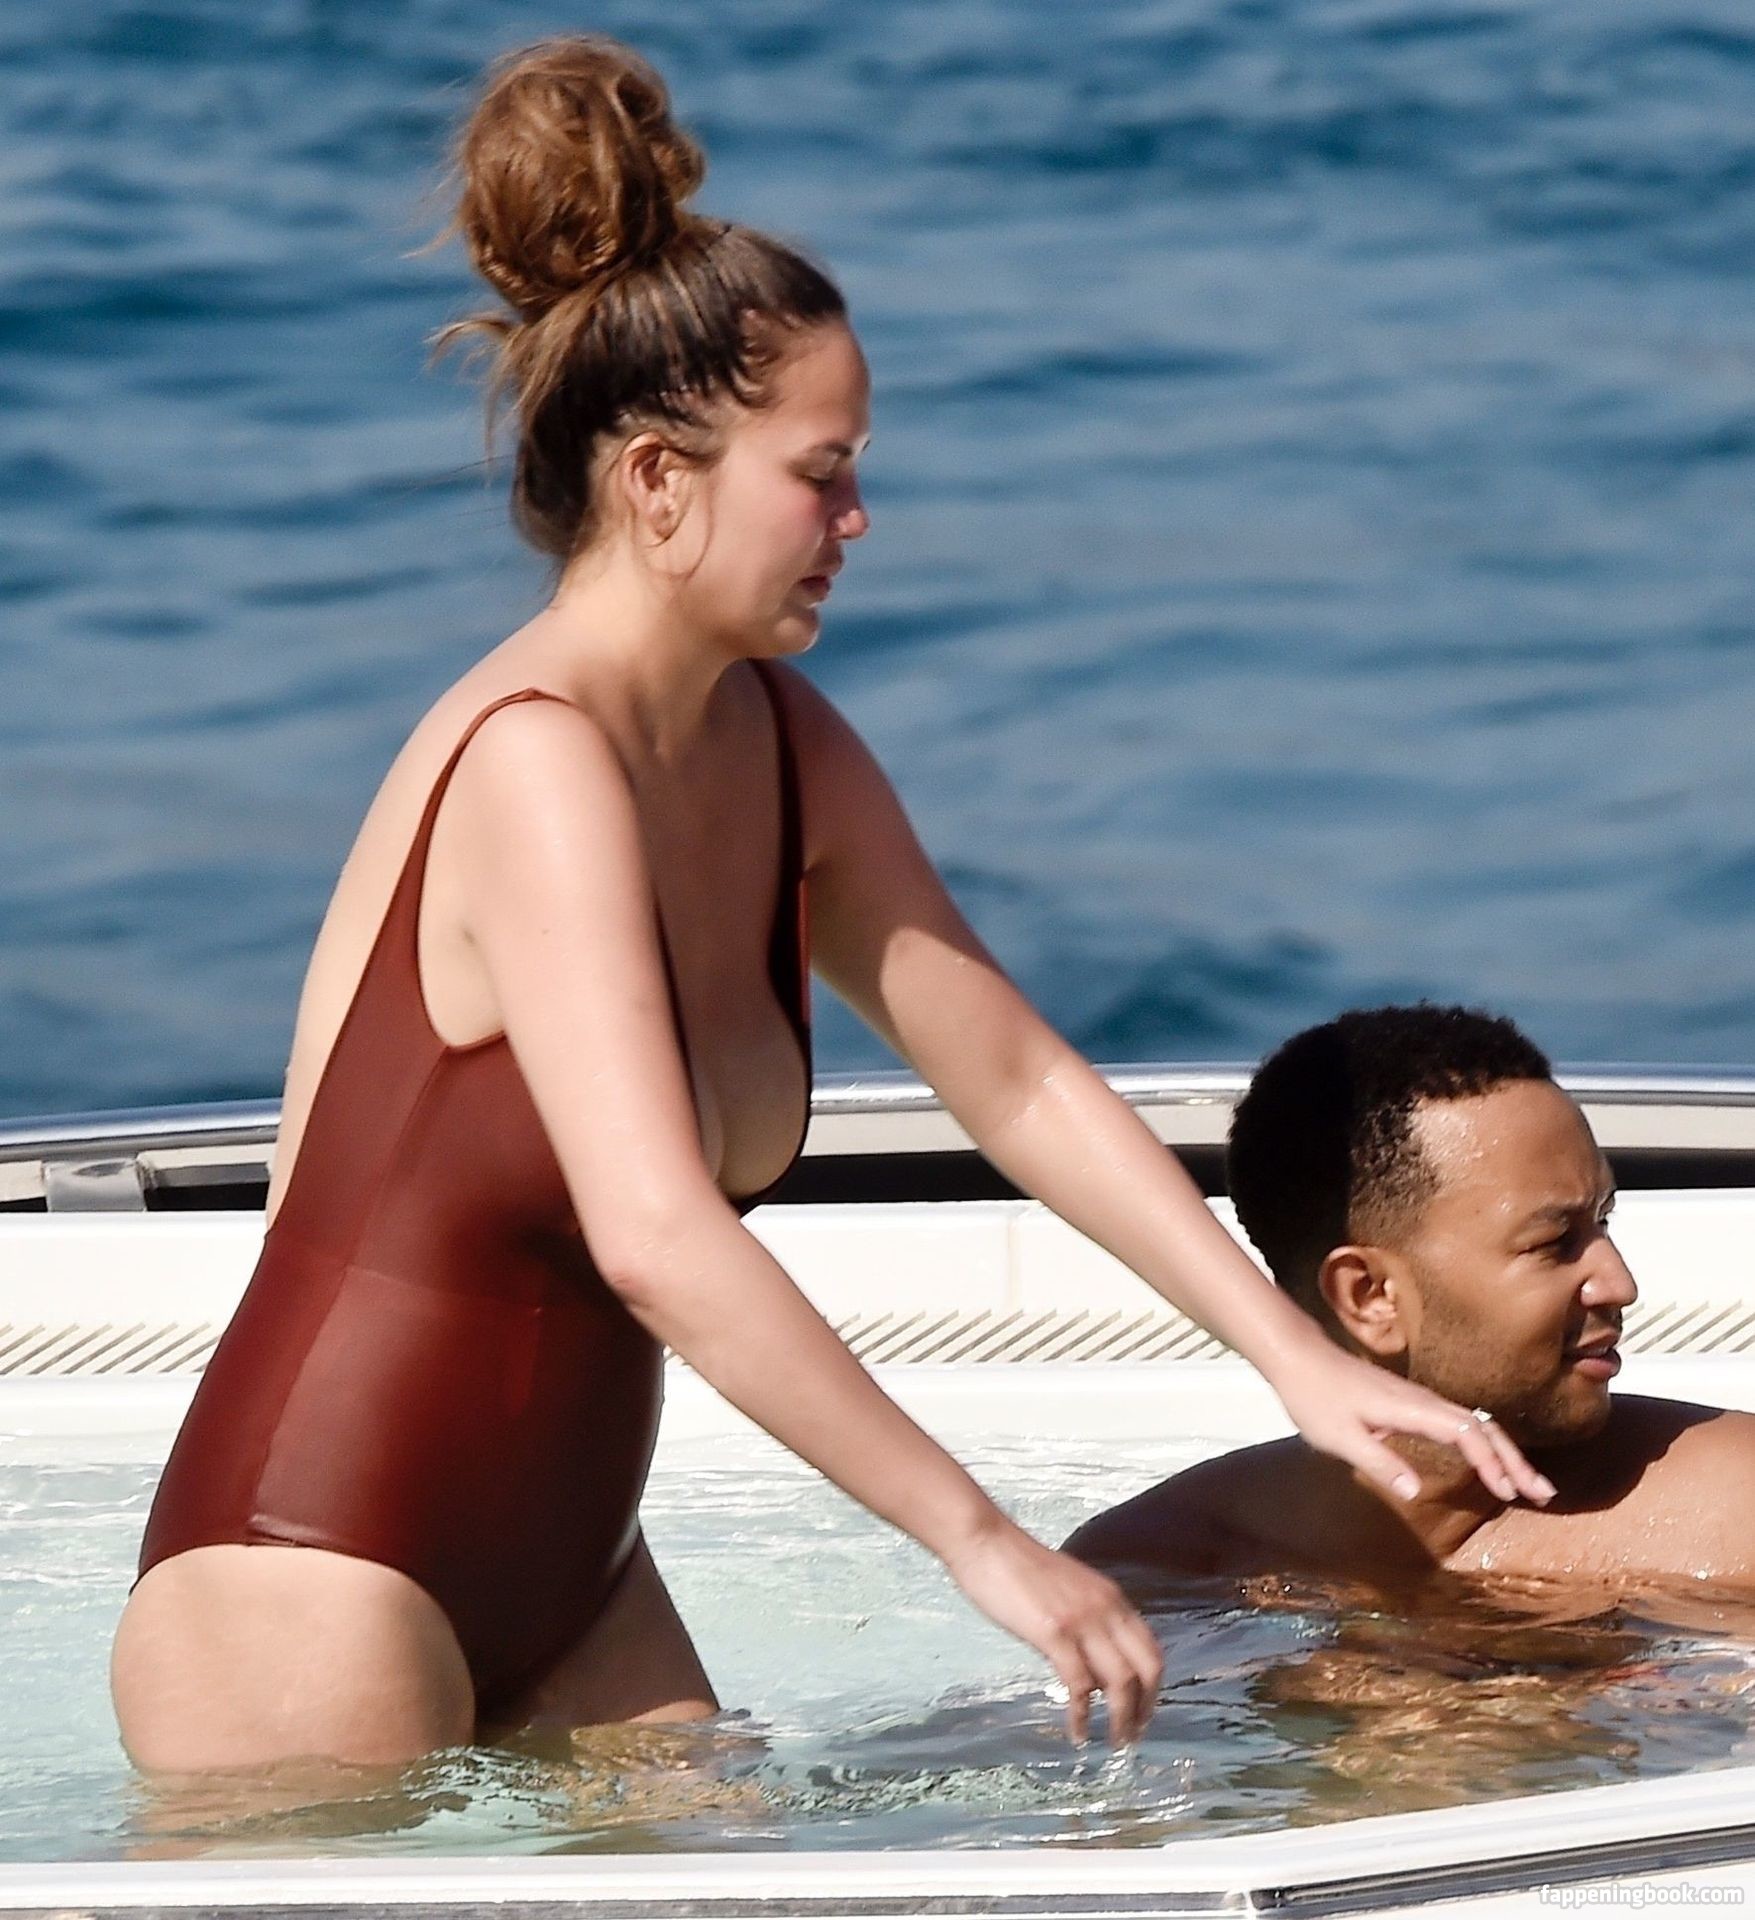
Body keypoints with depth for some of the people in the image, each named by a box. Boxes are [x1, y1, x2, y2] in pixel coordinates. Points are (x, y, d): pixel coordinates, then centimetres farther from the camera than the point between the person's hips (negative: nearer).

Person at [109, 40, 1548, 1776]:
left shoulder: (777, 751, 6)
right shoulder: (535, 764, -22)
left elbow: (1021, 1083, 13)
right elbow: (657, 1235, -32)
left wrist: (1296, 1357, 3)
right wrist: (979, 1541, -32)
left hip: (562, 1587, 9)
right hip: (310, 1597, -9)